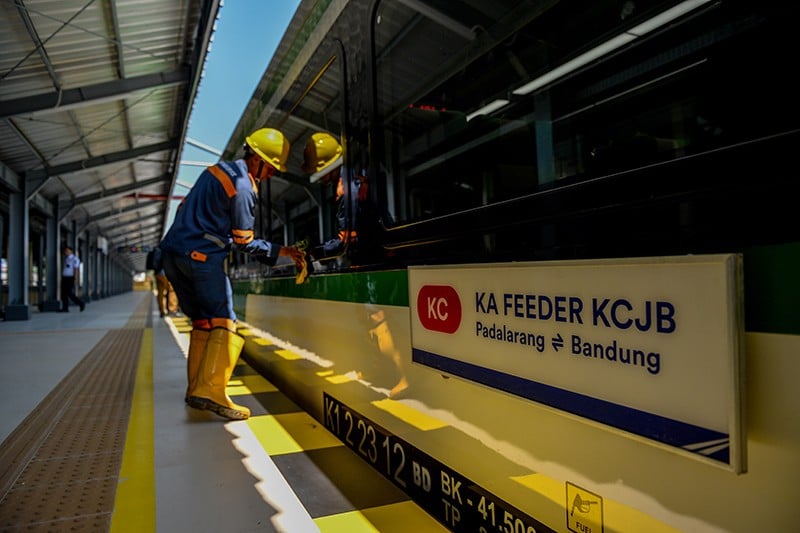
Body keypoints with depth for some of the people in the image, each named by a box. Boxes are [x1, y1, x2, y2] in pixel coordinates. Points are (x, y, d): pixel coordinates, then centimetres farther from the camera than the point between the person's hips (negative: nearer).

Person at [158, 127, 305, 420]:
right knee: (224, 322, -9)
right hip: (201, 256, -9)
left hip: (173, 251, 9)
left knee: (202, 321, 13)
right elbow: (245, 243, -6)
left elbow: (186, 208, 23)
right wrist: (282, 251, 3)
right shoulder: (243, 187, -11)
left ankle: (196, 389, 16)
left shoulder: (218, 168, 16)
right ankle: (211, 391, -17)